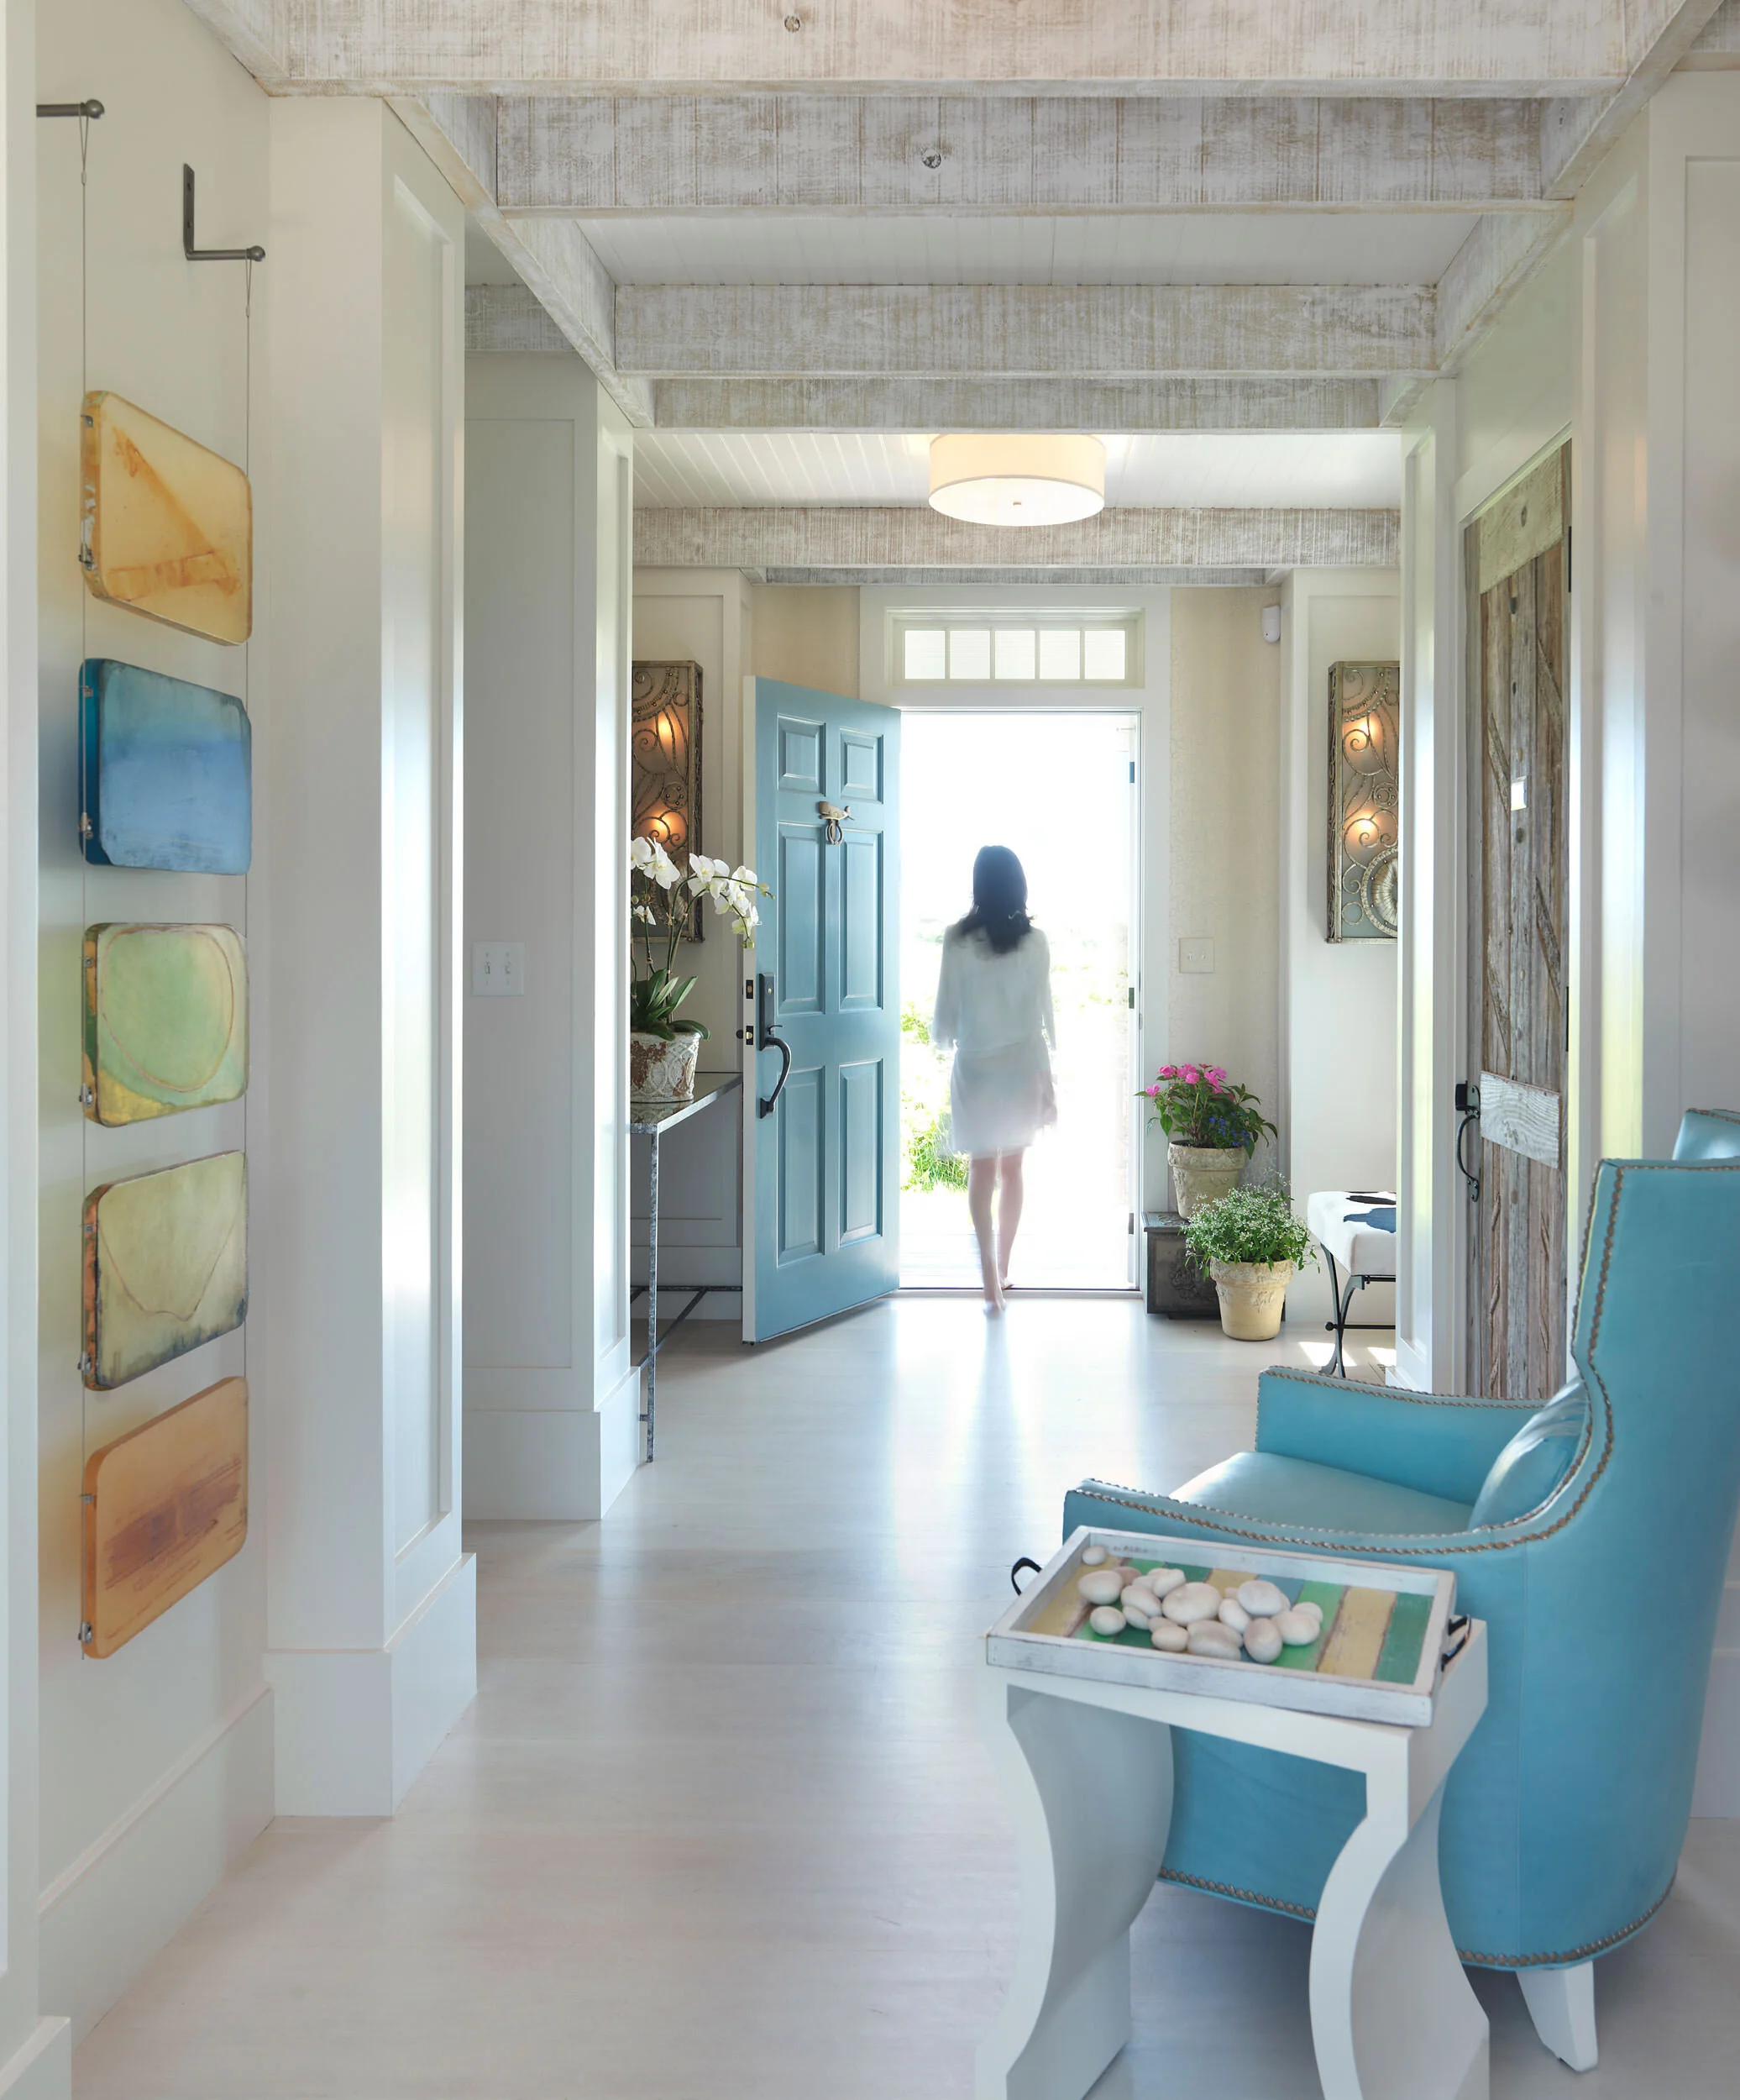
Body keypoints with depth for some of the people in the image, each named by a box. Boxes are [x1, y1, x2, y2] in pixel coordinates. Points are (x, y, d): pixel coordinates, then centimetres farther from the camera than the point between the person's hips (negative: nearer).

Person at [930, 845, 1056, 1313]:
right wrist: (1047, 1075, 6)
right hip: (1022, 1064, 2)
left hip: (975, 1067, -2)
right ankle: (1002, 1270, 27)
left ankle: (991, 1282, -6)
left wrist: (943, 1041, 19)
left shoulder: (958, 939, -8)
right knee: (1012, 1169, 15)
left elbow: (946, 1009, -3)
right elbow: (1044, 1013, -2)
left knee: (982, 1170, 3)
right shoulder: (1033, 941, -5)